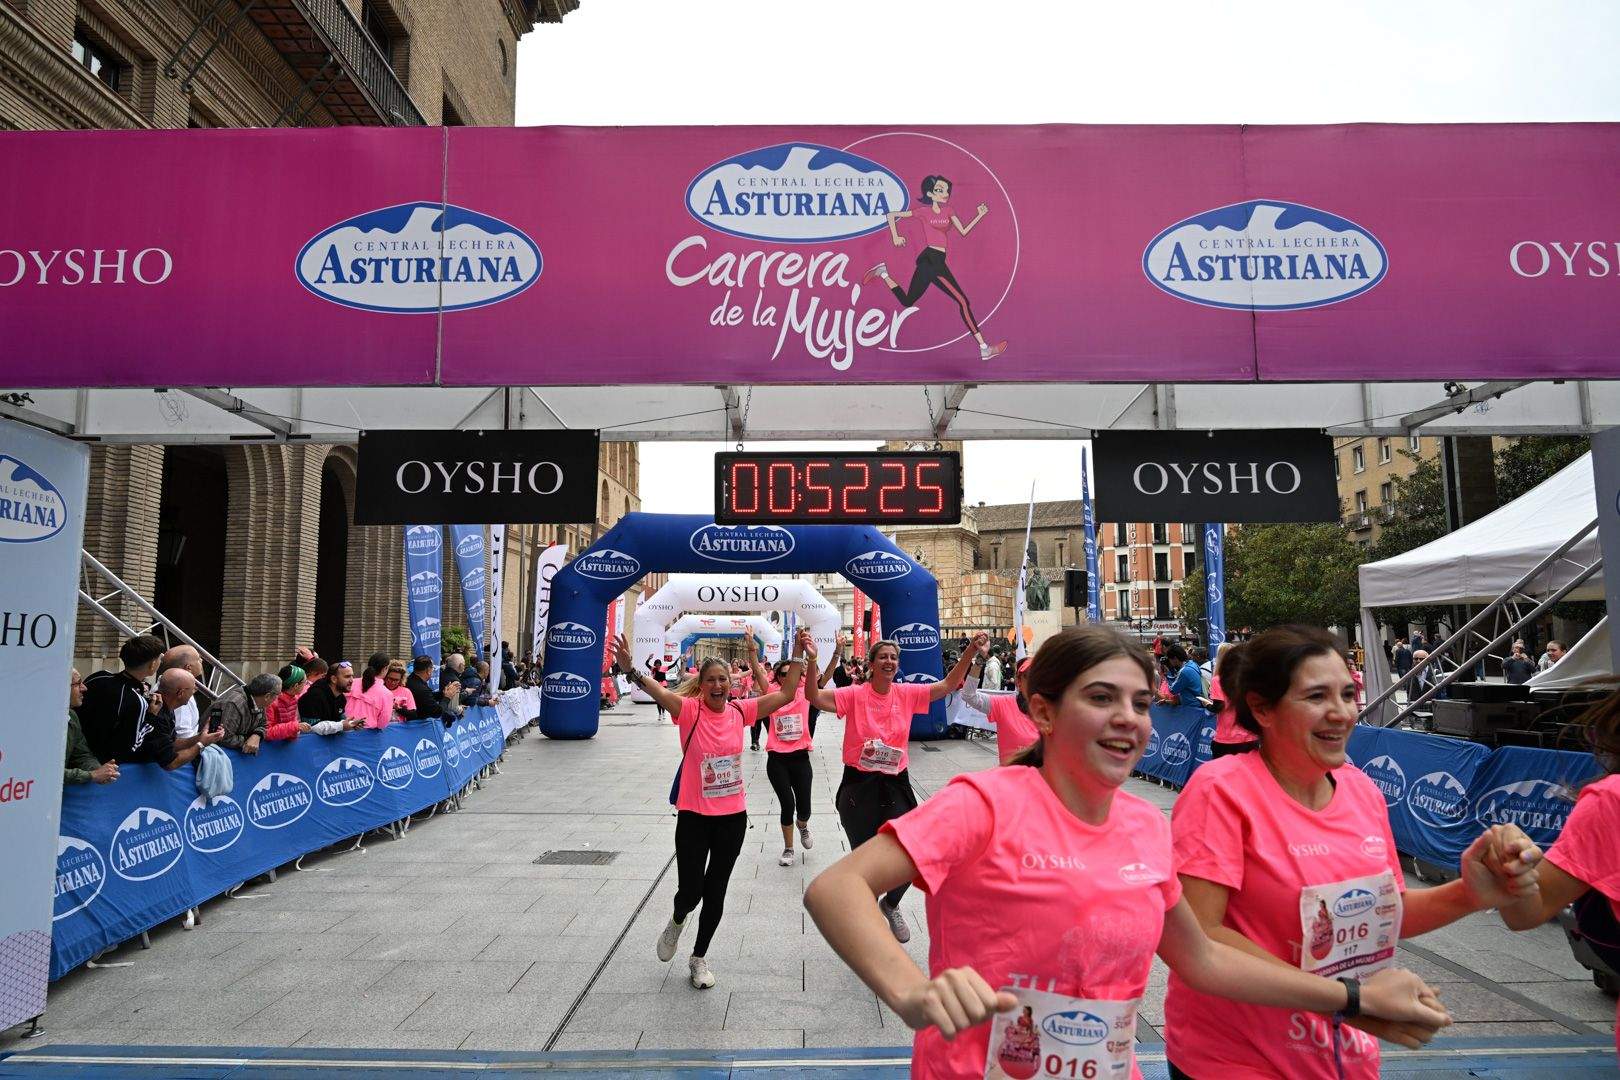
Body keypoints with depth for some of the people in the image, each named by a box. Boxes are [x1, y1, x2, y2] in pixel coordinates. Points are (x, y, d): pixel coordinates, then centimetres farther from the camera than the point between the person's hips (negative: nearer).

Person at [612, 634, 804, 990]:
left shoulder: (739, 711, -1)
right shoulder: (690, 710, -11)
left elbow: (786, 694, 1)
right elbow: (660, 693, -31)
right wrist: (631, 670, -48)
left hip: (733, 816, 3)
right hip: (694, 816, -3)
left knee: (716, 891, 12)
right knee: (690, 891, 0)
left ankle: (699, 957, 33)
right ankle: (677, 921, 38)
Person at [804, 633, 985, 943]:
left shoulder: (907, 694, 1)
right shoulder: (855, 695, -9)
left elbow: (948, 685, 0)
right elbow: (815, 696, -20)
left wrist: (971, 651, -12)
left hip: (896, 784, 3)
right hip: (859, 785, -2)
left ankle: (890, 905, 32)